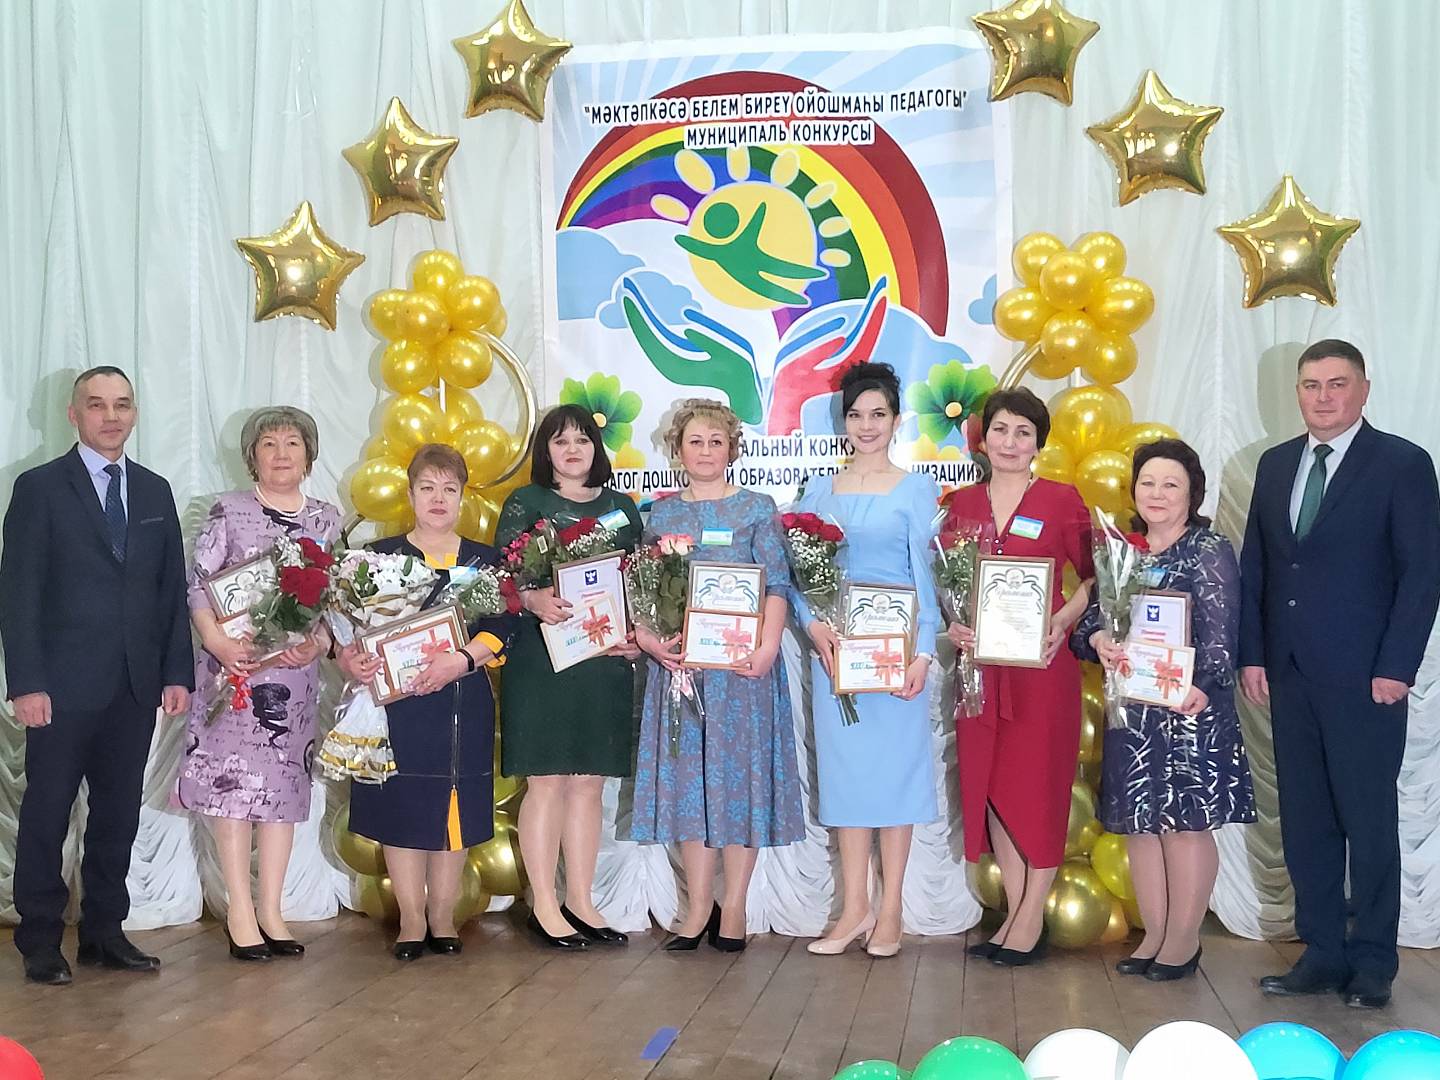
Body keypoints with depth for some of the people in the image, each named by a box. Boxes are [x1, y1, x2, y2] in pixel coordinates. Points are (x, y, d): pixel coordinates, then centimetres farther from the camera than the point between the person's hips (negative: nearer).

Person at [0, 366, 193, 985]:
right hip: (63, 685, -4)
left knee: (118, 815, 9)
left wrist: (177, 673, 3)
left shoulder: (155, 492, 13)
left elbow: (173, 590, 12)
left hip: (135, 686, 4)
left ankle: (104, 932, 20)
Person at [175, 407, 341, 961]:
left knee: (283, 787, 5)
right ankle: (240, 912, 4)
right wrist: (216, 640, -19)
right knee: (233, 782, -3)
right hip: (233, 666, -3)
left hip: (295, 669, 3)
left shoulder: (327, 520, 9)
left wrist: (319, 644, -11)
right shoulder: (228, 510, 1)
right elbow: (198, 586, -3)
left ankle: (270, 909, 13)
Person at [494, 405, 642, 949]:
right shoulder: (525, 503, 5)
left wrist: (639, 634, -2)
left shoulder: (621, 507, 16)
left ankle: (581, 903, 14)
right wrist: (532, 599, -25)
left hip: (606, 660, 4)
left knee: (589, 782, 7)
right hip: (542, 657, -4)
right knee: (547, 779, -3)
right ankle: (544, 906, 5)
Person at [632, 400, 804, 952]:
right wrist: (648, 639, -7)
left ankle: (733, 906, 9)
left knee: (739, 771, 0)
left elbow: (778, 585, -3)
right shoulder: (661, 515, 13)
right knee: (686, 775, 3)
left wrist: (766, 647, -16)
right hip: (676, 660, 3)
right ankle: (699, 906, 11)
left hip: (740, 662, -3)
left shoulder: (757, 509, 4)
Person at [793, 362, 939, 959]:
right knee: (844, 765, 5)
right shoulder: (819, 489, 11)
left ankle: (890, 911, 8)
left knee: (895, 764, 0)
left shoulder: (917, 488, 2)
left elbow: (926, 573, -4)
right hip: (833, 645, 3)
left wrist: (924, 651, -12)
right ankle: (855, 907, 12)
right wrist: (812, 624, -9)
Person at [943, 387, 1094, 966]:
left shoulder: (1063, 500, -1)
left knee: (1038, 781, 0)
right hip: (978, 662, 4)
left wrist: (1064, 619, -13)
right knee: (987, 782, 6)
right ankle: (1014, 913, 17)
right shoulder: (962, 503, 9)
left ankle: (1032, 918, 10)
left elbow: (1094, 576, 2)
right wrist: (952, 624, -5)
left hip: (1042, 662, -4)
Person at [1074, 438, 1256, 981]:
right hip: (1131, 710, 6)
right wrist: (1097, 639, -14)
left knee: (1186, 822, -1)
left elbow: (1220, 630, -15)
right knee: (1139, 823, 9)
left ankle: (1184, 941, 10)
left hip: (1188, 707, -5)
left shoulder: (1210, 550, -4)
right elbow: (1090, 616, 11)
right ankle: (1155, 936, 20)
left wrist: (1202, 686, -32)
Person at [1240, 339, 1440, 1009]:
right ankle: (1322, 953, 20)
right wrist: (1252, 654, 6)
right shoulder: (1275, 465, 12)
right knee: (1304, 820, 9)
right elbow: (1254, 565, 14)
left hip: (1364, 677, -5)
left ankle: (1372, 962, 14)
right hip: (1289, 675, 5)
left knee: (1369, 820, 3)